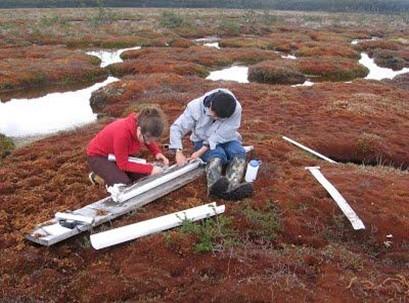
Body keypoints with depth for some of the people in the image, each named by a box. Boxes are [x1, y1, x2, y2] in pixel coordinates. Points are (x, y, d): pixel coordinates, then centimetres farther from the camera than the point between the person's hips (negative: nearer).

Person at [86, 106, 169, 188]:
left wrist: (157, 153, -15)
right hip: (98, 155, -7)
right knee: (124, 184, -24)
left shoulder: (141, 124, -20)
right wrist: (149, 169, -32)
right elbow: (123, 164, -29)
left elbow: (150, 141, 5)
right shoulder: (122, 133, -40)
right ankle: (97, 176, 3)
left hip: (118, 155, 7)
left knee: (144, 175, -9)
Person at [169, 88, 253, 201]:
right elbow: (176, 127, -17)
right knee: (217, 154, -33)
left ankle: (232, 186, -55)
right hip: (203, 141, -1)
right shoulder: (196, 107, -21)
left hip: (226, 140, 1)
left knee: (239, 152, -30)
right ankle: (215, 186, -62)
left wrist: (200, 152, -28)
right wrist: (178, 152, -29)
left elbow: (220, 136, -24)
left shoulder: (236, 109, -25)